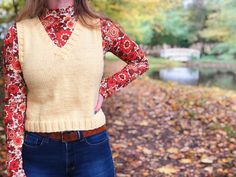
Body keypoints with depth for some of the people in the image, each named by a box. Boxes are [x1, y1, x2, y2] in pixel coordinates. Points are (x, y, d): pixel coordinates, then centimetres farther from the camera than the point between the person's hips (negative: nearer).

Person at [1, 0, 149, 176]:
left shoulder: (101, 28, -4)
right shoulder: (18, 33, -5)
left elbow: (140, 61, 12)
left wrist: (104, 90, -1)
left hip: (92, 147, 1)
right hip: (38, 150, 0)